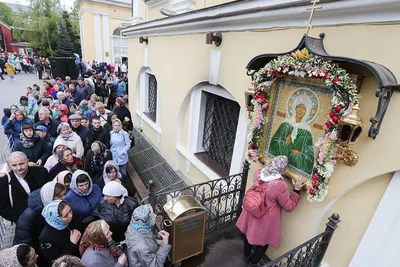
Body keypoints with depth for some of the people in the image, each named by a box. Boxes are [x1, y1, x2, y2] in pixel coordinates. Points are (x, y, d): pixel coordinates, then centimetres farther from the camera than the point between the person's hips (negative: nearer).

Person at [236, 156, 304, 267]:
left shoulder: (258, 173, -17)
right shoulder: (280, 186, -33)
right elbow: (289, 207, -18)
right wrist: (297, 190, -15)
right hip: (266, 219, -5)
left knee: (250, 233, 29)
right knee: (263, 241, 23)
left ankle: (246, 257, 53)